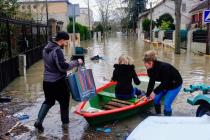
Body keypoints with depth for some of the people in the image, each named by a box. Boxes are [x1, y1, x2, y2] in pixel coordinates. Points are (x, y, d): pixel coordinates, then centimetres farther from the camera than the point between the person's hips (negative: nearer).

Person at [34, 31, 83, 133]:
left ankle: (39, 121, 10)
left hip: (47, 81, 7)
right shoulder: (57, 50, -21)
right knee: (64, 101, 13)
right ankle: (65, 122, 25)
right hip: (58, 82, -7)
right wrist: (76, 62, -16)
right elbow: (63, 67, -25)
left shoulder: (46, 48, 7)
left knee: (48, 101, 20)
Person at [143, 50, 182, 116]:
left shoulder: (164, 67, -35)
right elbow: (151, 82, -4)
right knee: (156, 100, 5)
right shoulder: (151, 69, -12)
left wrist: (155, 91, -30)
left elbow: (164, 83, -32)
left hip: (175, 84, -7)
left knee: (166, 104, -14)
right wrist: (147, 94, -3)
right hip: (165, 84, 8)